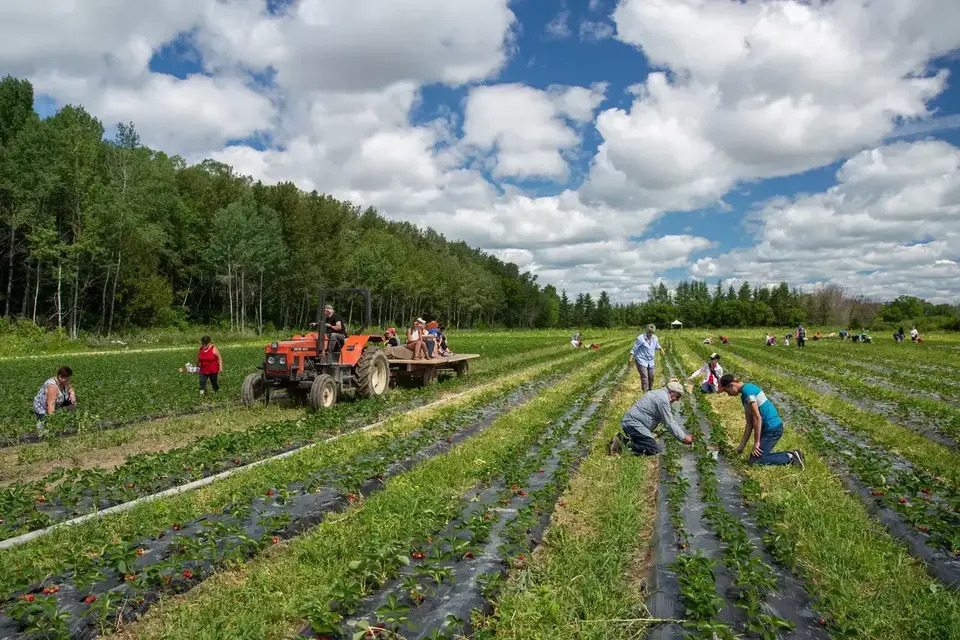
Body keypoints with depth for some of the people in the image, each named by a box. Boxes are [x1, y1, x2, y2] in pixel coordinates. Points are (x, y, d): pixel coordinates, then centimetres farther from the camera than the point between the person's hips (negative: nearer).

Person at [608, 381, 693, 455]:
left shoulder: (660, 394, 19)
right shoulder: (663, 399, -13)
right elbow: (669, 423, -12)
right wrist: (683, 438, -3)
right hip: (633, 423, -11)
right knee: (654, 449, -15)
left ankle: (623, 438, 8)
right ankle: (623, 443, -19)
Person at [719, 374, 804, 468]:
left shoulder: (747, 391, -16)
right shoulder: (744, 394, 13)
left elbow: (757, 418, -19)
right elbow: (749, 423, 13)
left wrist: (756, 442, -14)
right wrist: (742, 445, 12)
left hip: (772, 429, -10)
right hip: (772, 428, 10)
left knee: (754, 461, -7)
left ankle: (790, 457, -2)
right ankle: (792, 455, 11)